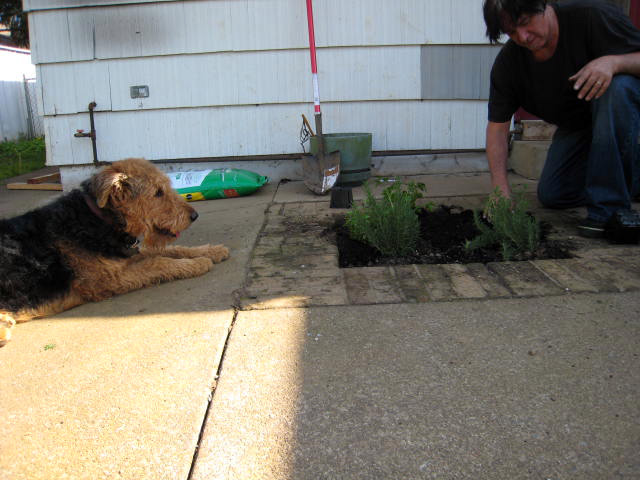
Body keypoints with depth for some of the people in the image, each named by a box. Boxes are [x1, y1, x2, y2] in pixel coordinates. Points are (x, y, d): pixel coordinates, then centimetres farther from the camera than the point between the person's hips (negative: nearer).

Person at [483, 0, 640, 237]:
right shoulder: (507, 64, -15)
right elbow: (497, 125, -15)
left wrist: (613, 62, -45)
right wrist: (501, 189, -25)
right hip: (576, 126, 4)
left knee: (617, 87, -38)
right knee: (551, 196, -3)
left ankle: (610, 208, -32)